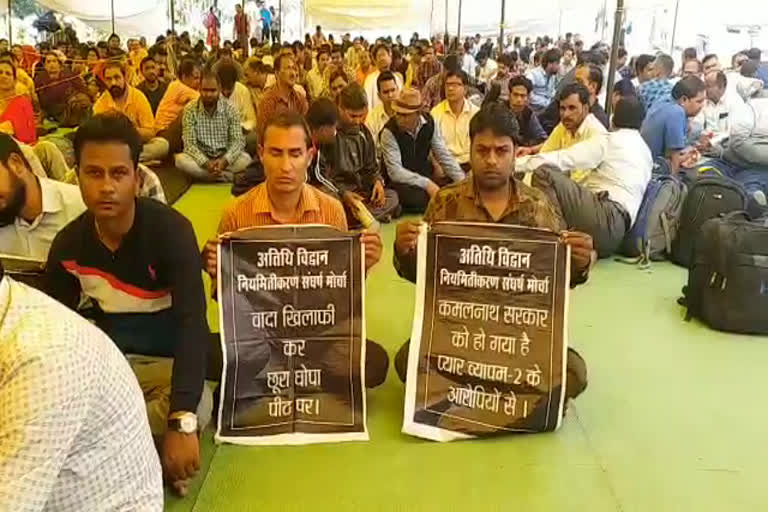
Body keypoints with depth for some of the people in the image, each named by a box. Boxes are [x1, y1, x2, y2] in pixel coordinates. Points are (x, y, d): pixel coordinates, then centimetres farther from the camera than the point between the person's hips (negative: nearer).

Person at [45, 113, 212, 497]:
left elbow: (192, 322, -30)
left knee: (197, 409, -37)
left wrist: (181, 422, -41)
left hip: (169, 358, -4)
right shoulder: (68, 244, -5)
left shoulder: (170, 230, -20)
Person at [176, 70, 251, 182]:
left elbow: (238, 141, -9)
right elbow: (189, 144, -11)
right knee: (180, 159, -30)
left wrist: (224, 161, -28)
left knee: (246, 159, -29)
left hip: (225, 157, 0)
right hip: (201, 159, 0)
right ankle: (227, 176, -24)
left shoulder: (230, 109, -4)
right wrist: (206, 163, -29)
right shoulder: (190, 110, -6)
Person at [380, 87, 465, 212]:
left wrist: (462, 181, -10)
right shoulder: (389, 132, -20)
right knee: (418, 197, -34)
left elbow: (443, 155, 0)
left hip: (425, 173, 5)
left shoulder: (429, 123, -5)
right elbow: (395, 171, -25)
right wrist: (426, 184, -33)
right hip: (399, 180, -5)